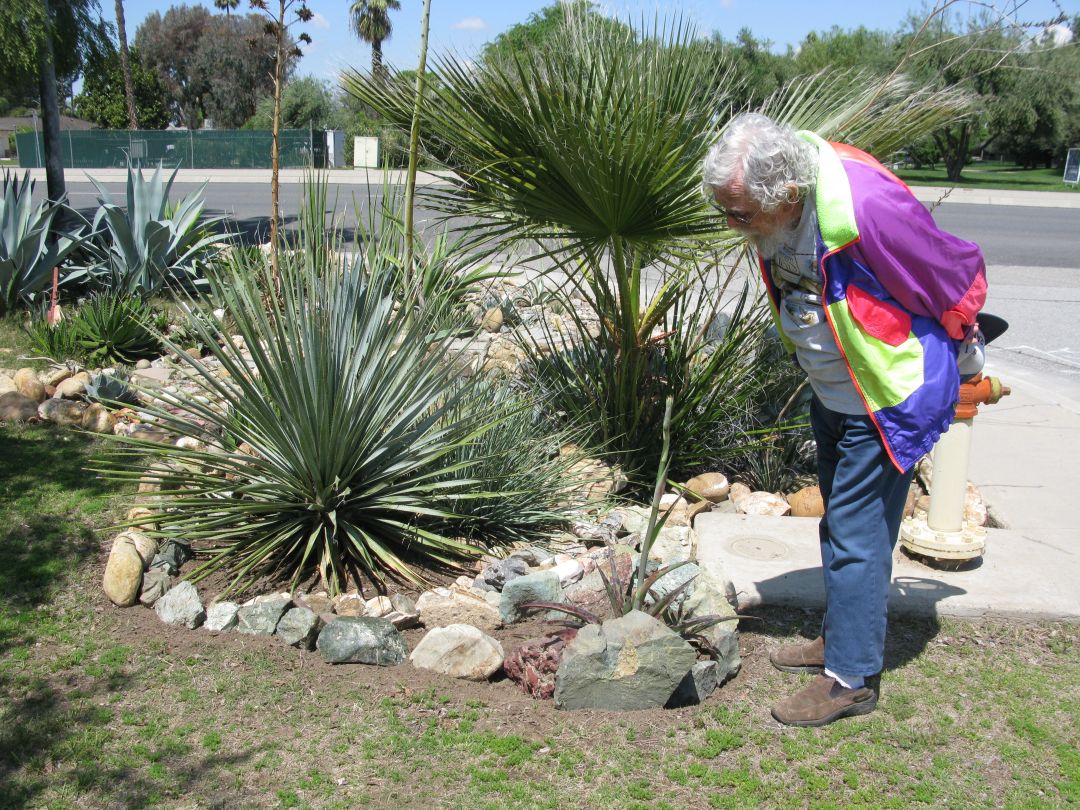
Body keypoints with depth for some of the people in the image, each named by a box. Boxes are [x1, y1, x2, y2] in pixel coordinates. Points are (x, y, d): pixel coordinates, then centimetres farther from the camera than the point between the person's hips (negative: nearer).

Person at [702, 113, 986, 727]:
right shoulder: (772, 198, -11)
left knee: (856, 535, -2)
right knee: (839, 523, 20)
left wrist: (965, 357, -1)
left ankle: (853, 678, 12)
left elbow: (960, 279, -18)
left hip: (888, 399, -8)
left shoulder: (866, 209, -35)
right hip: (831, 393, 8)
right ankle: (839, 639, 38)